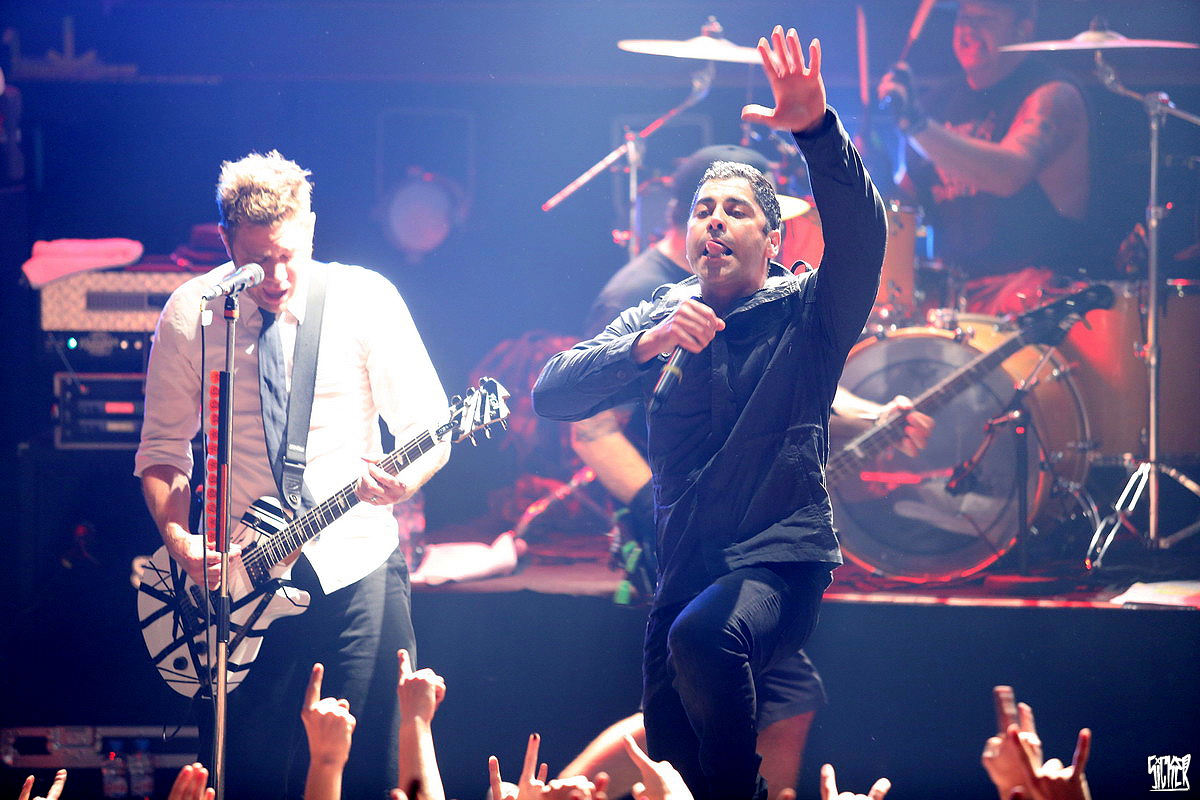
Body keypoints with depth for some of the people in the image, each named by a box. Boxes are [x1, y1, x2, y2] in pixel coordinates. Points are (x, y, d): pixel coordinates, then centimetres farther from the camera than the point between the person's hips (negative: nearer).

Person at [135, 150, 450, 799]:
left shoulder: (365, 299, -3)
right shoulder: (189, 315, 0)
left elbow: (429, 428, -2)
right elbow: (161, 447, 8)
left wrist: (403, 480, -24)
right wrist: (179, 539, -9)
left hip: (357, 574, -1)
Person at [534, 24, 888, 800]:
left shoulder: (804, 315, 1)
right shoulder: (656, 321, 11)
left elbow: (860, 234, -19)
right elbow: (551, 393, -2)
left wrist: (817, 130, -35)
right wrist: (649, 343, -20)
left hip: (781, 563, -5)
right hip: (683, 571, 5)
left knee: (703, 636, -34)